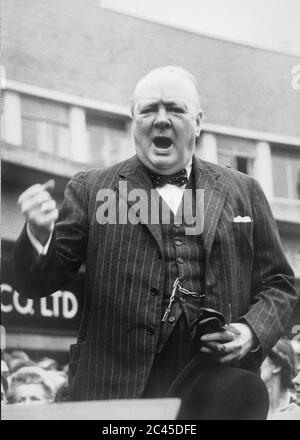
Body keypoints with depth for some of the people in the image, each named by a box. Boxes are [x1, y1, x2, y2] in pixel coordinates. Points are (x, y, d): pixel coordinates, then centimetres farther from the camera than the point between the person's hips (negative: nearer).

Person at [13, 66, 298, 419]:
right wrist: (39, 232, -18)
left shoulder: (243, 192, 11)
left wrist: (253, 331, -5)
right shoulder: (89, 189, 6)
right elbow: (35, 283, 2)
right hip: (118, 388, -1)